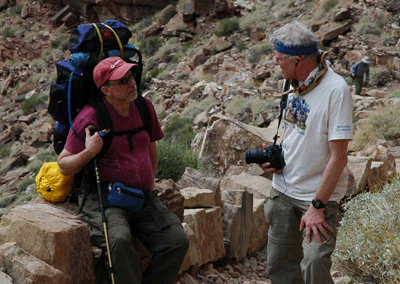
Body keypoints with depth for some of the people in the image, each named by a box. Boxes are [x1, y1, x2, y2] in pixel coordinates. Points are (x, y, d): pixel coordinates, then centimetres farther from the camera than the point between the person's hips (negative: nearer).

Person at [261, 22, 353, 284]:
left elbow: (338, 157, -21)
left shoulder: (335, 90, -20)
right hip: (283, 190, 7)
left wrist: (317, 206, -21)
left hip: (319, 194, -7)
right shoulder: (296, 83, 4)